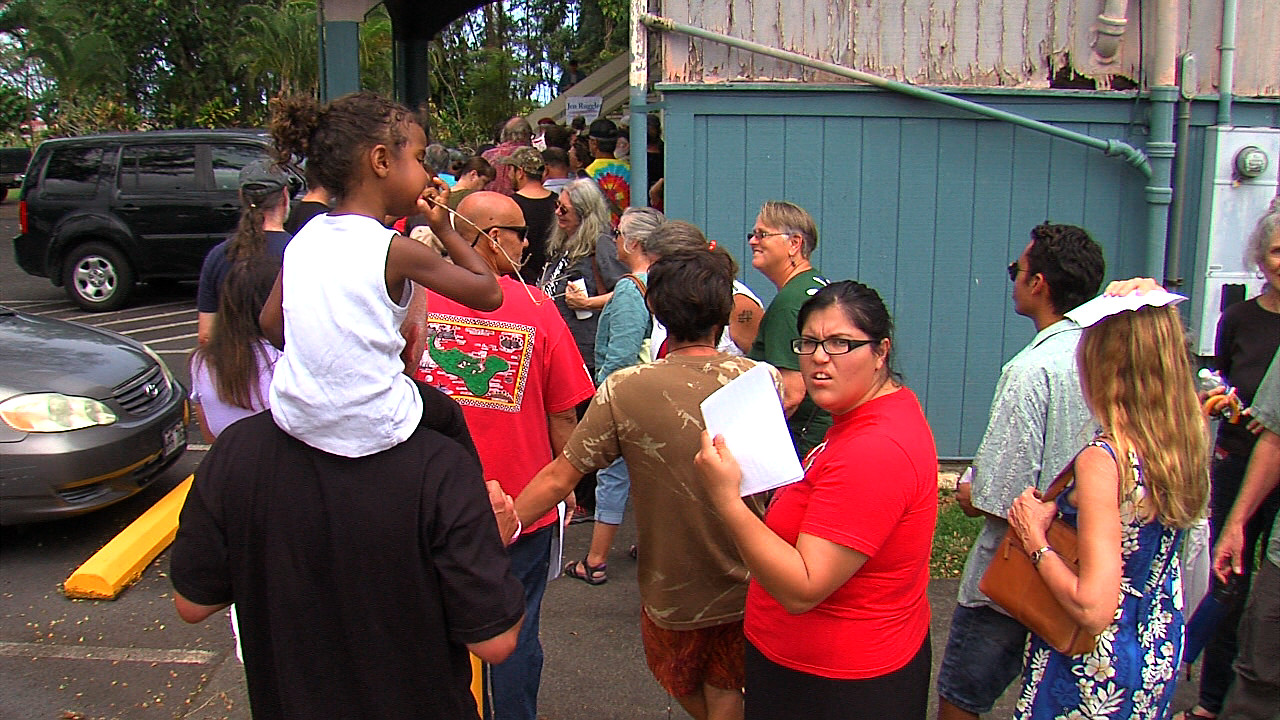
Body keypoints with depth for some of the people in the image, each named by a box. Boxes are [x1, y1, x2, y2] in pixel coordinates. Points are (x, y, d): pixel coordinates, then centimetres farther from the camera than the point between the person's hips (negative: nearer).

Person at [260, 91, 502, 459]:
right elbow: (490, 293, -11)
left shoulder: (304, 238, 1)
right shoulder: (394, 250, -16)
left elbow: (270, 323, 10)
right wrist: (445, 230, 0)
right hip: (367, 428, -6)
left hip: (293, 414, 6)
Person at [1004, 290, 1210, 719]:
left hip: (1093, 679, -7)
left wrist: (1036, 541, -17)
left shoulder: (1103, 461, -28)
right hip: (1159, 658, 7)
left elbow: (1093, 609, -30)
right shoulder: (1189, 445, -6)